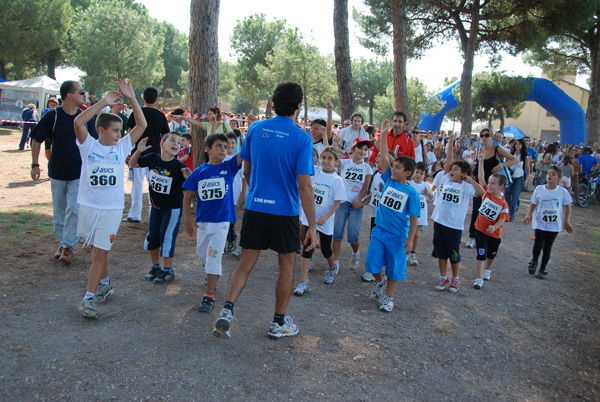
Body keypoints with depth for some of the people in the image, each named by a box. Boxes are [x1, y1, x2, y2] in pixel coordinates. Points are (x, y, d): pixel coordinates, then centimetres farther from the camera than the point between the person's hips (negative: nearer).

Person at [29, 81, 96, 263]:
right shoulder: (52, 116, -9)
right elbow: (37, 140, 1)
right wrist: (35, 164, -1)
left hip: (79, 173, 0)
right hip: (57, 172, 0)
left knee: (74, 209, -5)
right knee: (59, 211, 11)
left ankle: (68, 245, 5)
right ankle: (62, 243, 25)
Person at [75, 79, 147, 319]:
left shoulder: (122, 147, 2)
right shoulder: (88, 146, -2)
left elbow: (142, 125, -4)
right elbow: (78, 122, -18)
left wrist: (132, 99, -10)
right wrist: (104, 103, -17)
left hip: (112, 209, -1)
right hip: (88, 206, 1)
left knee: (100, 253, -3)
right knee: (97, 250, 16)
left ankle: (88, 298, 2)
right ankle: (105, 284, 36)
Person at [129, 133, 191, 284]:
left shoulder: (179, 166, -18)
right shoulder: (152, 159, -7)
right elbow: (133, 163, 8)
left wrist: (188, 178, -38)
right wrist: (138, 151, -10)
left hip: (173, 208, -5)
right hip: (155, 206, 5)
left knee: (167, 237, -2)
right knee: (152, 236, 13)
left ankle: (168, 270, 14)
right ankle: (155, 267, 31)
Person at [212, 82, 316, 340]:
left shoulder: (255, 129, 1)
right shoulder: (302, 138, -12)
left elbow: (246, 170, 11)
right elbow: (305, 186, -17)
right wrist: (312, 226, -13)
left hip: (254, 206, 3)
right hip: (285, 210, -3)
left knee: (246, 263, 12)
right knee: (287, 266, 14)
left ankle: (227, 310, -4)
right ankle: (279, 323, 24)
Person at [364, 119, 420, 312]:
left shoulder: (411, 192, -11)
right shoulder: (389, 180, -1)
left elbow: (414, 218, -8)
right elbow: (384, 157, -5)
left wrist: (410, 239, -10)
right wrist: (384, 134, -9)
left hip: (397, 235, -3)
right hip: (379, 230, 3)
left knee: (394, 267, 8)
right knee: (372, 262, 4)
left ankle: (388, 297, 25)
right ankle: (379, 281, 35)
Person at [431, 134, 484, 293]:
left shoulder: (466, 186, -6)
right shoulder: (446, 180, 4)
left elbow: (481, 192, -23)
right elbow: (449, 161, -1)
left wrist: (469, 179, -20)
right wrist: (450, 142, -5)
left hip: (455, 225, -4)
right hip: (439, 221, 4)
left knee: (454, 253, 9)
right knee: (440, 251, 12)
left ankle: (455, 278, 28)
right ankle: (443, 278, 26)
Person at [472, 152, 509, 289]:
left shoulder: (503, 204, -15)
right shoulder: (487, 193, -7)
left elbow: (502, 219, -20)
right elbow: (481, 178, -10)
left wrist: (494, 227, -37)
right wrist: (481, 162, -14)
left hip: (494, 233, 0)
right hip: (480, 230, 0)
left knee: (491, 254, 22)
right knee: (481, 253, -4)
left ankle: (487, 269, 48)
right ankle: (479, 278, -3)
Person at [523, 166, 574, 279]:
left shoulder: (563, 191, -5)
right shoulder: (539, 189, -5)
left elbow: (567, 206, 6)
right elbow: (533, 204, 4)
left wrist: (566, 222, 4)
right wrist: (529, 215, -11)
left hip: (554, 225, 1)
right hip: (540, 223, 0)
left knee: (547, 248, 8)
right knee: (538, 245, -8)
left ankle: (543, 269, 26)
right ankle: (534, 261, 24)